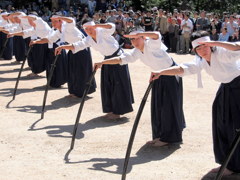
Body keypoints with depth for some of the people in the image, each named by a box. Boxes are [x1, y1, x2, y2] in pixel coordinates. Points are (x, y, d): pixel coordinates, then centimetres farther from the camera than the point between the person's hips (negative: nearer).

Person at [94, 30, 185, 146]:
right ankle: (160, 135, 22)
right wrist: (102, 63, -10)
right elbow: (120, 59, -3)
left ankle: (168, 137, 3)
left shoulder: (150, 44, -22)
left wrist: (139, 34, -51)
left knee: (168, 106, -6)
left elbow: (157, 35, -44)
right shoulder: (136, 52, -1)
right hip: (158, 77, 8)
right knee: (157, 107, 10)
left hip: (171, 75, -8)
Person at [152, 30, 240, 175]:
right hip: (226, 90, 9)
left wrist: (214, 43, -43)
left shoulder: (221, 53, -22)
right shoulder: (201, 62, 1)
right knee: (222, 126, 12)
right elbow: (183, 69, -8)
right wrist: (161, 72, -20)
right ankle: (227, 163, 26)